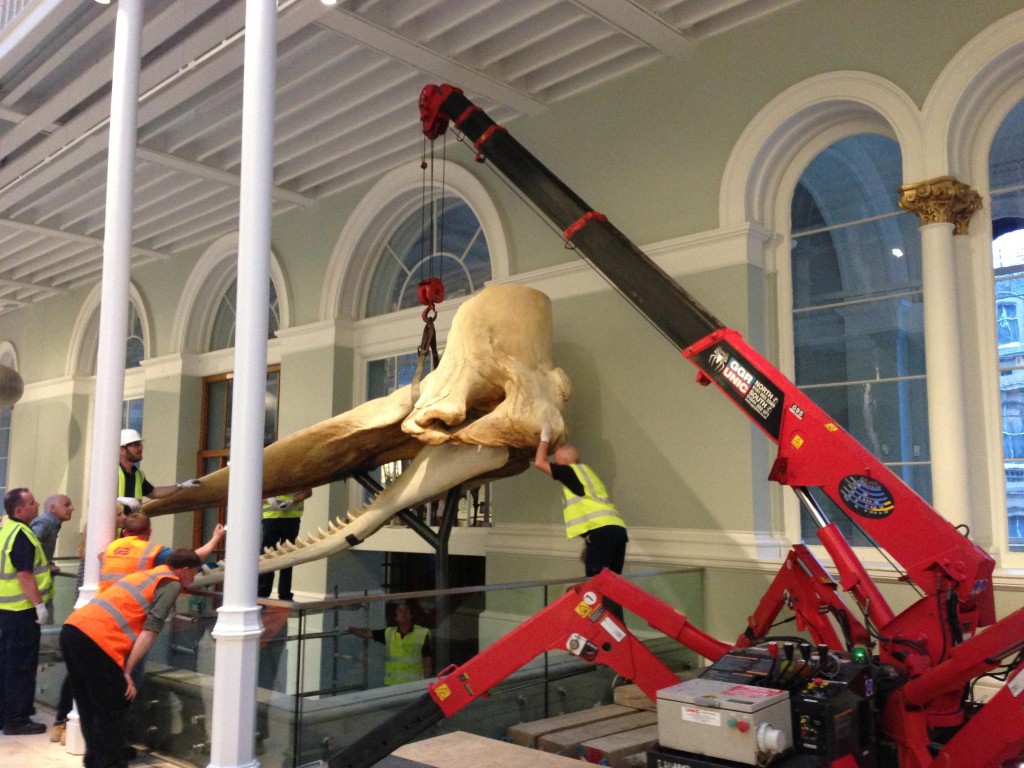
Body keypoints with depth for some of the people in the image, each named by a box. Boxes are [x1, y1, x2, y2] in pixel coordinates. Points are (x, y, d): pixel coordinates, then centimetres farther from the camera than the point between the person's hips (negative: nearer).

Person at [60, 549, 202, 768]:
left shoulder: (147, 574, 26)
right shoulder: (171, 584, 2)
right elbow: (150, 631, -7)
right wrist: (127, 671, -8)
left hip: (71, 628, 9)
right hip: (96, 639, -9)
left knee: (89, 707, 20)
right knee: (113, 709, 4)